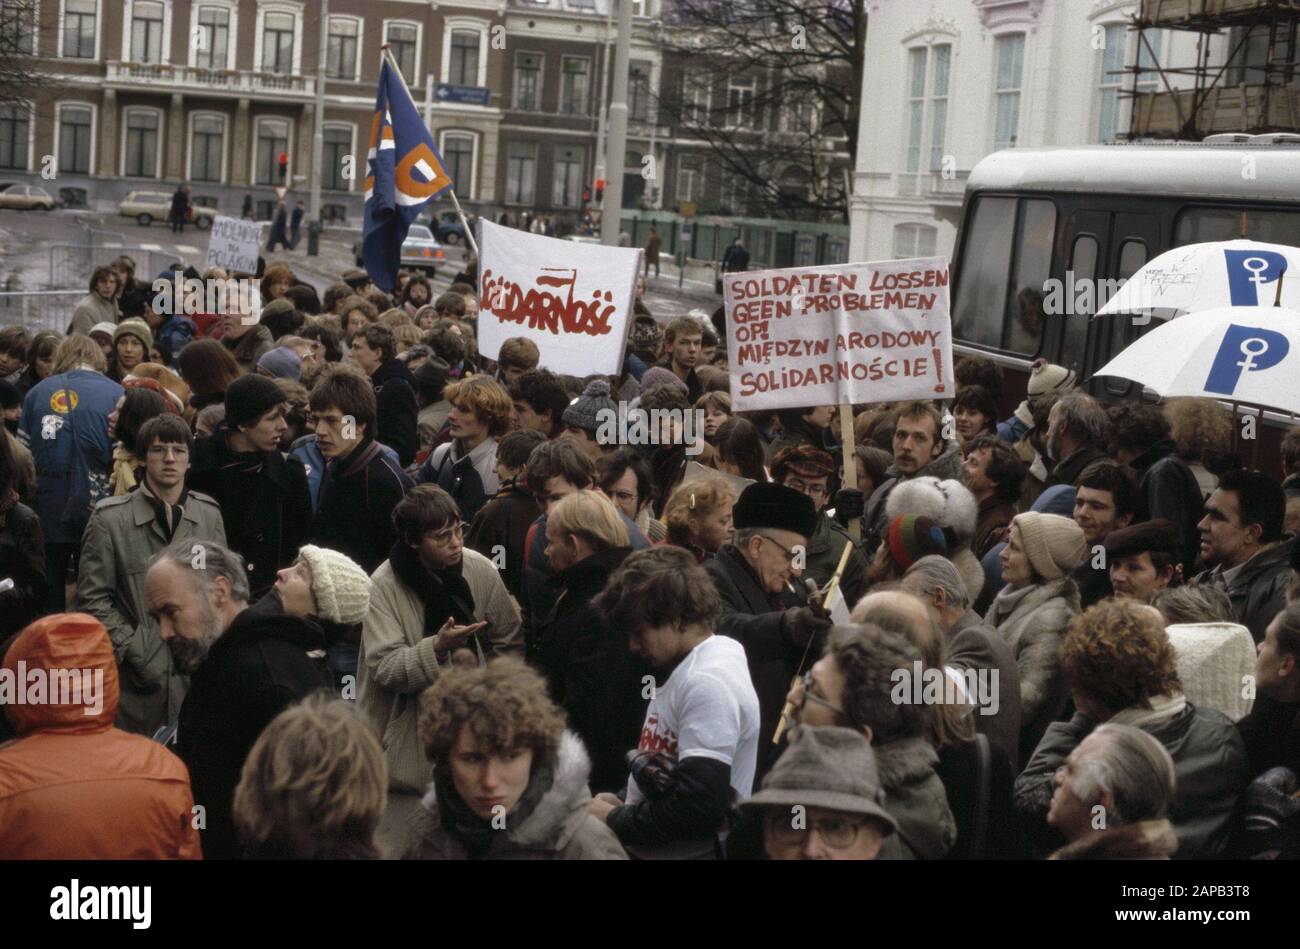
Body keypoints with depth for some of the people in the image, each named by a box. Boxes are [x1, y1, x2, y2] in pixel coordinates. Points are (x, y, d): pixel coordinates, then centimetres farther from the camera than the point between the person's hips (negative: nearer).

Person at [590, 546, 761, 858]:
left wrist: (616, 821, -13)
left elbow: (700, 805, -24)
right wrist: (624, 803, 2)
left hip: (689, 853, -8)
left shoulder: (707, 684, -18)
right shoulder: (687, 669, 11)